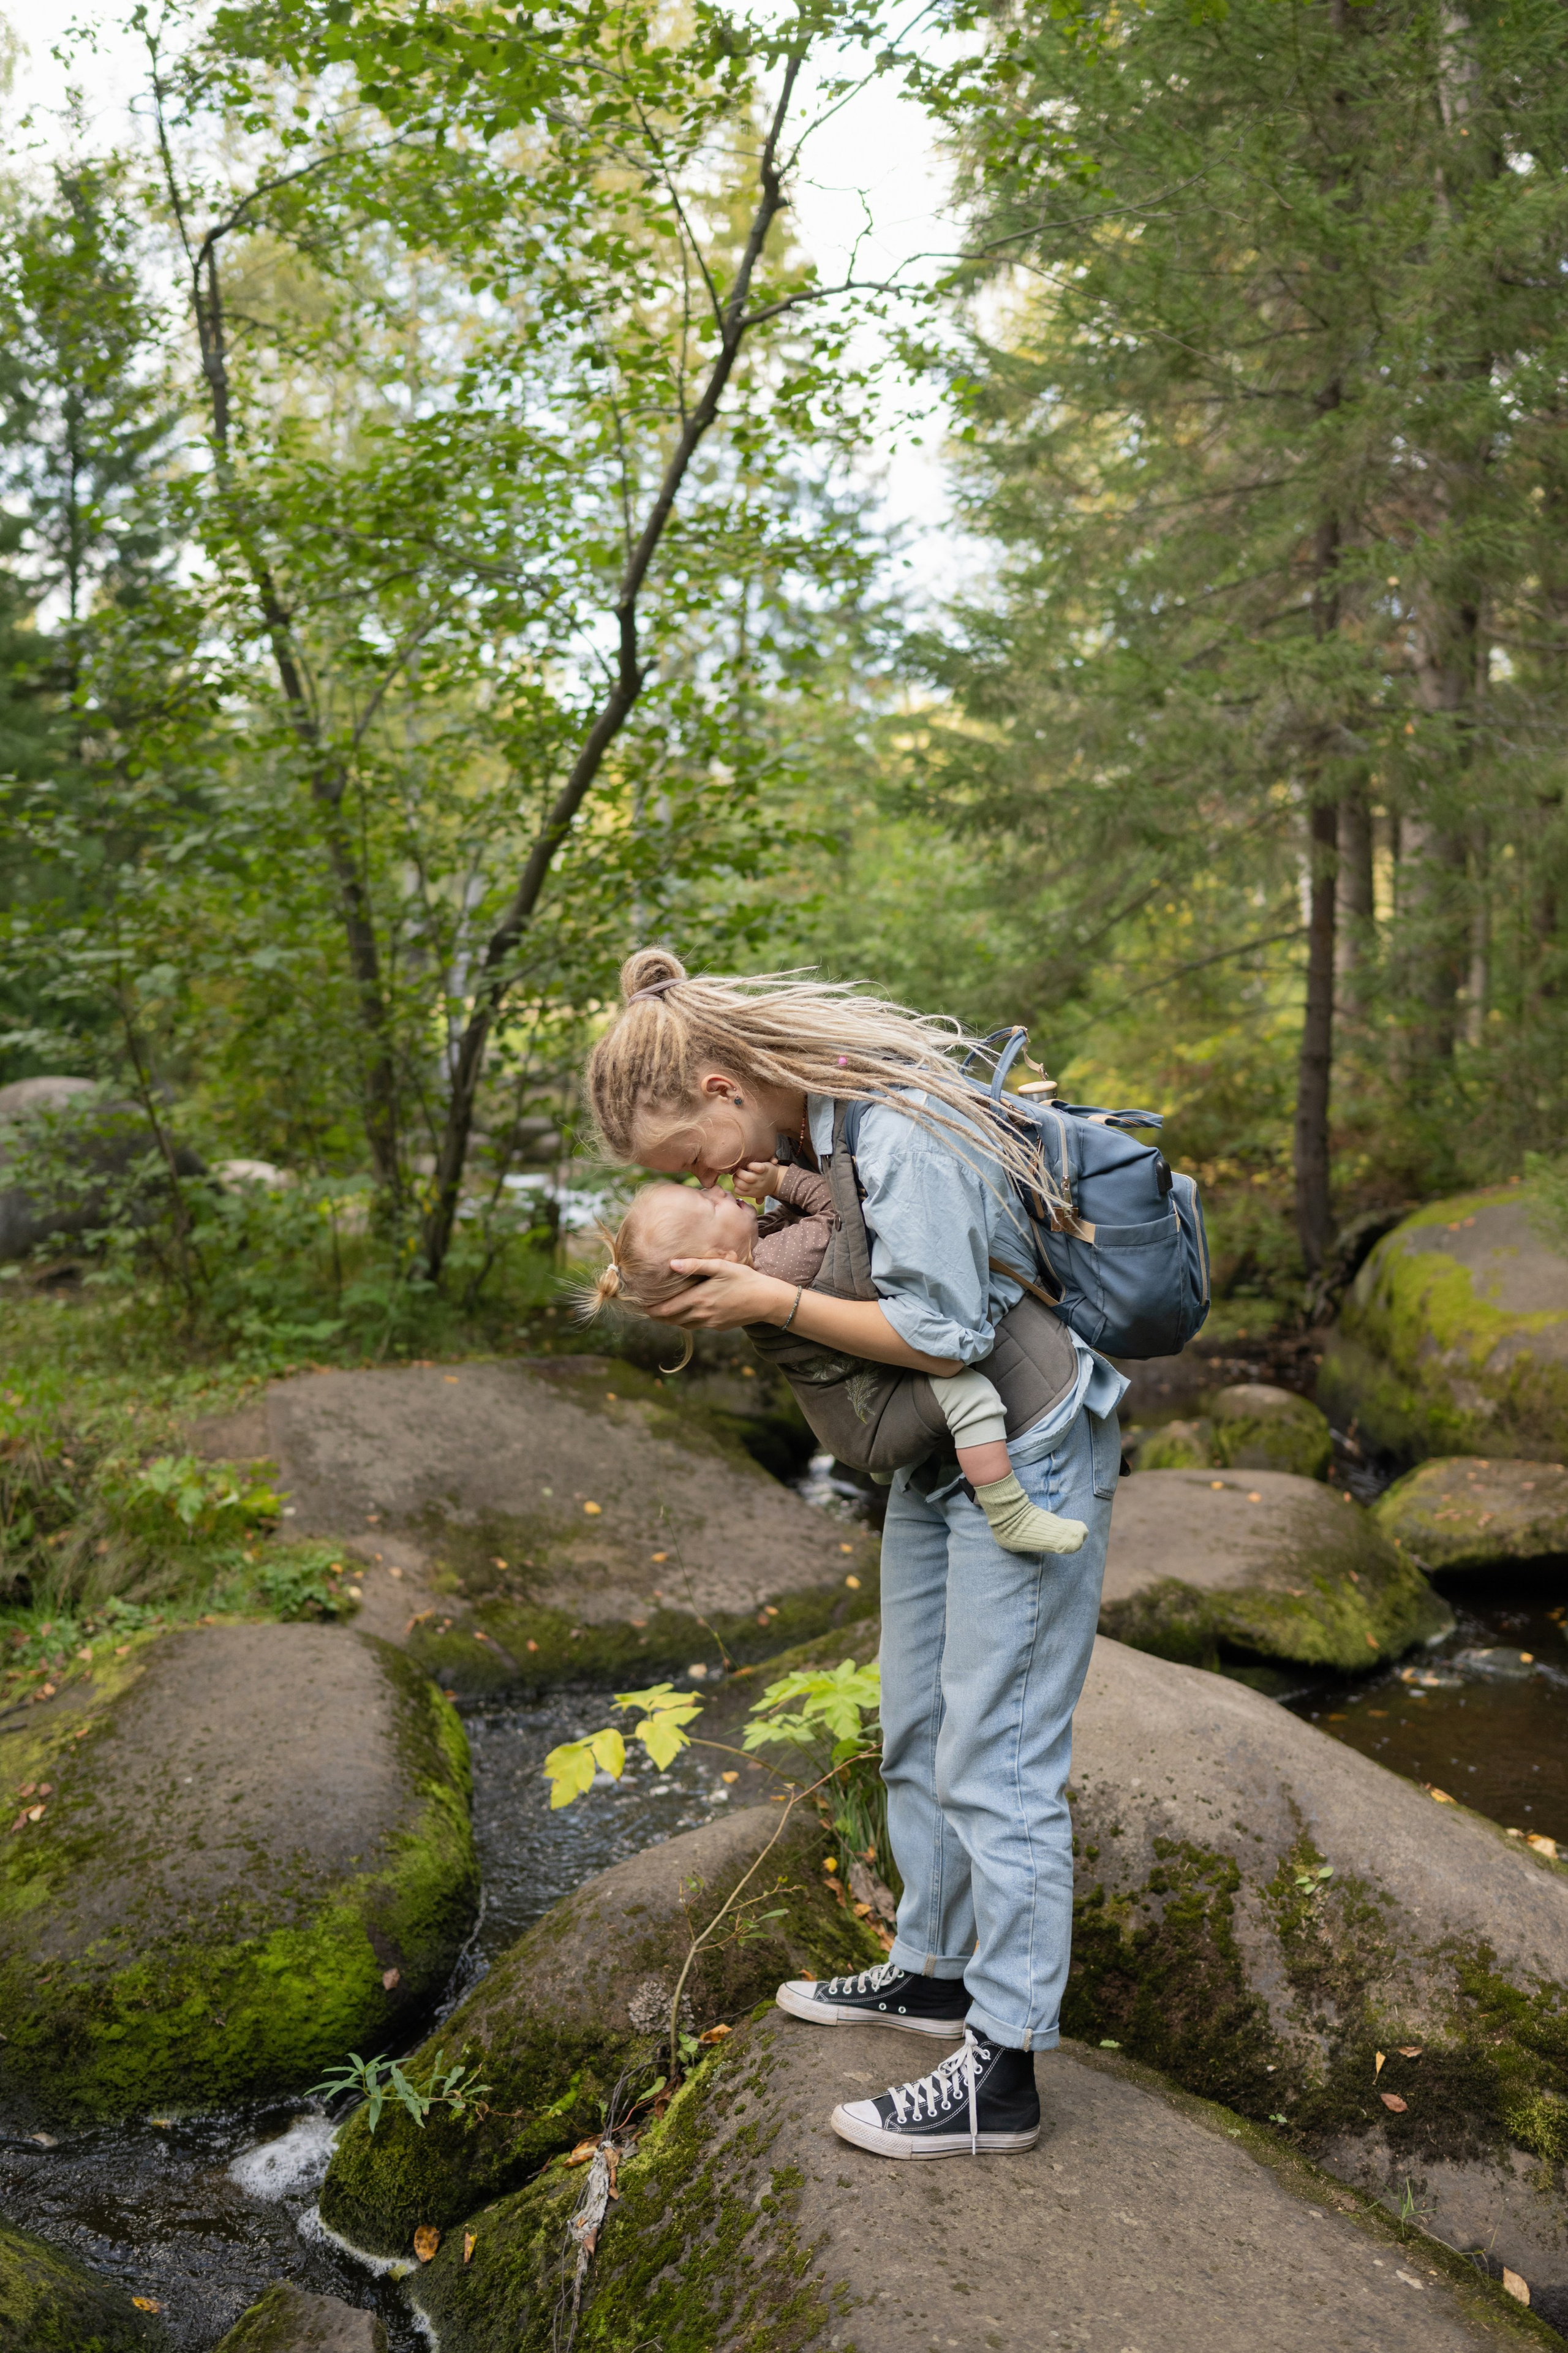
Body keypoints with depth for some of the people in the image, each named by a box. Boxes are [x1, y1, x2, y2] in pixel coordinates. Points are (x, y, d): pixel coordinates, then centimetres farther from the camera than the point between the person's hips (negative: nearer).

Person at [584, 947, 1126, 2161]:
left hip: (1024, 1461, -10)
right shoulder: (826, 1118, 3)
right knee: (916, 1732, 19)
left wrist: (770, 1300, -22)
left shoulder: (906, 1137, -26)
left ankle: (1003, 2069, 8)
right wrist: (749, 1231, -3)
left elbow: (943, 1334, -27)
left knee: (994, 1762, -4)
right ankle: (934, 1970, 37)